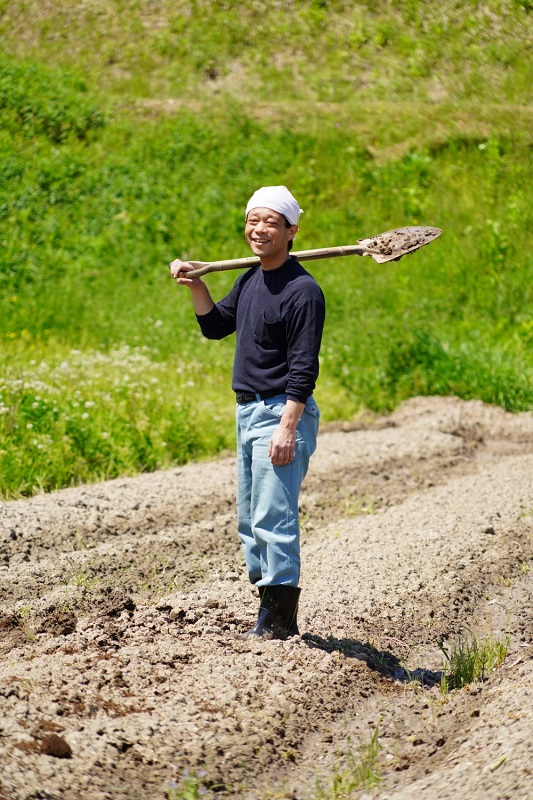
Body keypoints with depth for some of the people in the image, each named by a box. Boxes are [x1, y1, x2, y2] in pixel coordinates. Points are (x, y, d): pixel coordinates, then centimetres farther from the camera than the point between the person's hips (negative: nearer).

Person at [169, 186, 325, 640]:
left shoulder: (302, 291, -15)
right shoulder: (249, 282, 12)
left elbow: (304, 368, -19)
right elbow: (215, 326, 26)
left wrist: (287, 427, -25)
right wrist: (196, 286, 10)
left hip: (281, 413, -10)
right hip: (248, 411, 10)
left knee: (273, 517, -11)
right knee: (250, 521, 13)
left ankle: (280, 619, -7)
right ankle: (270, 613, 20)